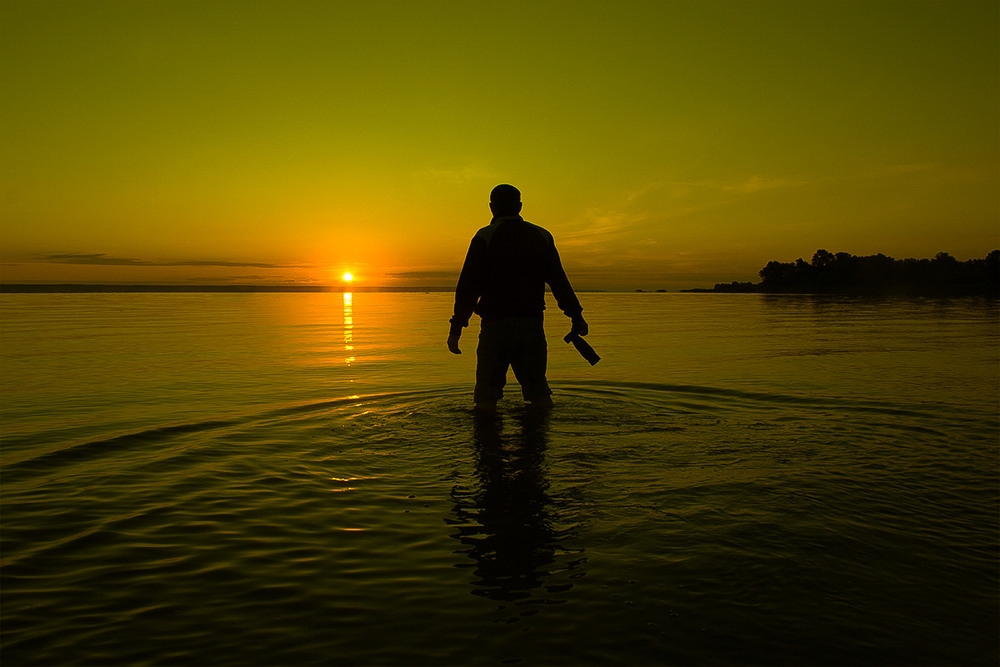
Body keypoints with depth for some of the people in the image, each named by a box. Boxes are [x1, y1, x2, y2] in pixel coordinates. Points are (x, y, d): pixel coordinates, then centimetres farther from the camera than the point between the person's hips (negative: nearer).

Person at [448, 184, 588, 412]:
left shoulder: (485, 237, -2)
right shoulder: (541, 236, 10)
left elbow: (468, 286, -7)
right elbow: (559, 281, 9)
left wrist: (456, 328, -6)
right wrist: (576, 315, 15)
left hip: (496, 324, -4)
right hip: (532, 323, 4)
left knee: (487, 392, 1)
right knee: (538, 389, 12)